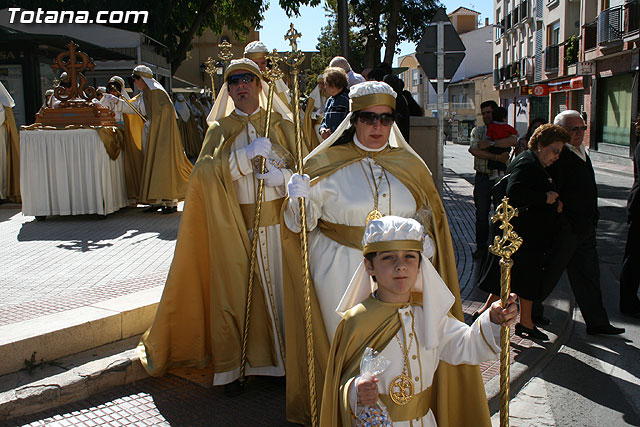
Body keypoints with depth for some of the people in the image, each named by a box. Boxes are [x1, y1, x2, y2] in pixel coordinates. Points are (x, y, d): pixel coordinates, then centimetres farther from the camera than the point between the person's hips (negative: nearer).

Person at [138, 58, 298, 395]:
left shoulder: (280, 124, 9)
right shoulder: (219, 129, 9)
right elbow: (205, 171, -8)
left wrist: (282, 175, -17)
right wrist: (247, 155, -18)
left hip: (277, 219, 0)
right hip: (235, 224, 0)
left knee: (279, 284, 0)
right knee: (235, 288, 0)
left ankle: (283, 357, 13)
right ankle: (232, 366, 10)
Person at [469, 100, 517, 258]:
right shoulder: (477, 130, 8)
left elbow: (513, 141, -19)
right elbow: (474, 150, -10)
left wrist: (490, 143, -21)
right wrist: (497, 157, -19)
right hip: (482, 178, 1)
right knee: (481, 214, 5)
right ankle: (481, 246, 16)